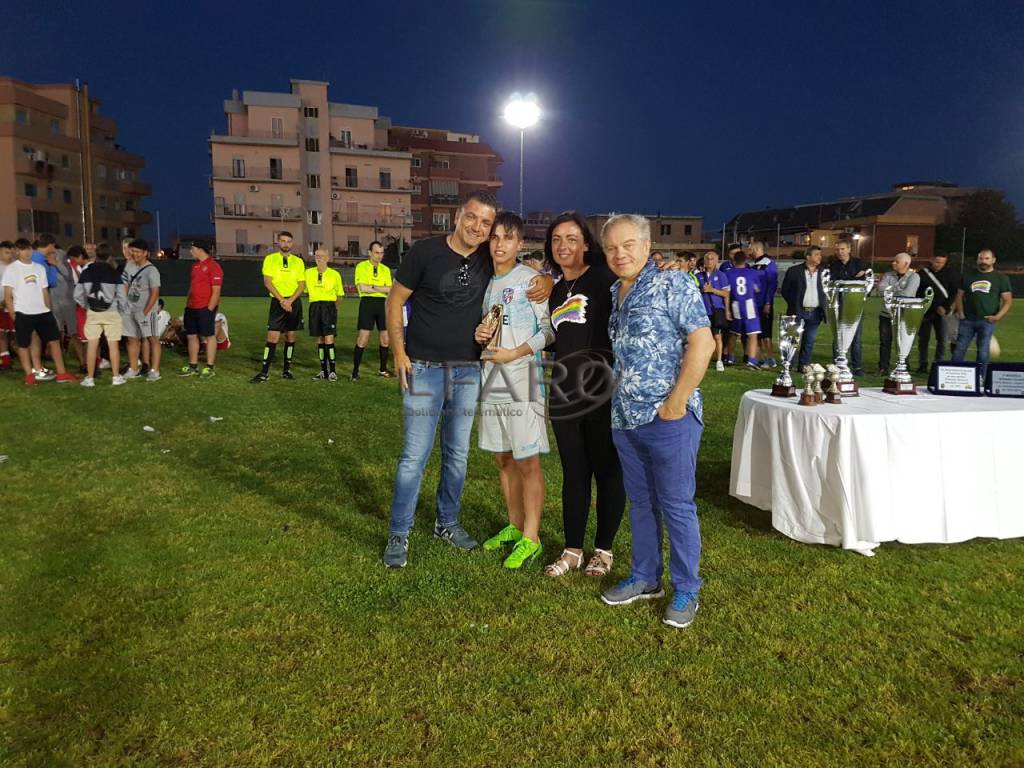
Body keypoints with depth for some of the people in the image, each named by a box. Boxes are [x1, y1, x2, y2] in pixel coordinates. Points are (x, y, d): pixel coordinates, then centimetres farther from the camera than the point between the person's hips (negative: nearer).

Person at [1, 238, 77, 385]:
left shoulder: (39, 267, 12)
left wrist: (48, 310, 11)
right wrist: (13, 315, -8)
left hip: (42, 312, 4)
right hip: (22, 313, -4)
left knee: (54, 340, 4)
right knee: (24, 345, 4)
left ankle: (61, 374, 9)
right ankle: (29, 375, 13)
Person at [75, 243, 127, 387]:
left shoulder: (86, 272, -1)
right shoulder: (114, 273, -9)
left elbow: (77, 295, 1)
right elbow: (122, 296, -8)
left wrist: (87, 306, 17)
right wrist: (122, 311, 8)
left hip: (92, 313, 2)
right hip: (111, 313, -2)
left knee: (92, 345, 5)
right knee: (113, 344, 4)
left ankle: (89, 378, 8)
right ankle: (116, 377, 7)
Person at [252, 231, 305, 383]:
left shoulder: (298, 261, 9)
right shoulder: (270, 259, 4)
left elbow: (302, 285, 3)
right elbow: (267, 282, -5)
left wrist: (290, 300, -12)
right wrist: (281, 300, -15)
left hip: (294, 302, 2)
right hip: (277, 302, -2)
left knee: (290, 336, 7)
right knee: (272, 337, -8)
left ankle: (287, 370, 17)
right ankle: (264, 372, -5)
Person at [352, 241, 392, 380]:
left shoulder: (385, 269, 13)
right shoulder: (361, 267, 0)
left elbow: (389, 289, 1)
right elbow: (363, 288, -13)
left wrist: (373, 287, -11)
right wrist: (381, 288, -5)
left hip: (382, 303, 5)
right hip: (367, 302, -5)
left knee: (385, 338, 6)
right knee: (363, 338, -8)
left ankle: (383, 369, 20)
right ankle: (355, 371, 0)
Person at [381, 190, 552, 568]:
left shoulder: (490, 261, 3)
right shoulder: (425, 251, -7)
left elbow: (524, 272, 18)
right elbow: (395, 300, -1)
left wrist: (545, 280, -7)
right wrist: (399, 352, -9)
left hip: (468, 370, 4)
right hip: (424, 367, -4)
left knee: (457, 453, 13)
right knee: (415, 455, -3)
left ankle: (447, 523, 30)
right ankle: (398, 535, 12)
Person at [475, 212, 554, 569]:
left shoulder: (531, 279, -5)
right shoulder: (486, 283, 13)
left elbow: (548, 329, -9)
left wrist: (516, 353, -18)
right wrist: (479, 334, 0)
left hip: (522, 381, -6)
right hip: (491, 380, 7)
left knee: (527, 462, -2)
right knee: (503, 459, 14)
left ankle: (530, 538, 7)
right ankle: (514, 526, 28)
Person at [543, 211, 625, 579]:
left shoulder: (603, 279, -6)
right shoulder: (555, 290, 15)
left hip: (602, 392, -6)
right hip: (565, 394, 6)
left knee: (607, 471, 7)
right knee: (573, 473, 13)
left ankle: (604, 550, 22)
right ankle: (572, 550, 24)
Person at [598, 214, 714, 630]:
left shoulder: (673, 285, -8)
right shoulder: (613, 294, 13)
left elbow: (702, 342, -16)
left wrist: (676, 402, -18)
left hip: (668, 418, -7)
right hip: (625, 418, 7)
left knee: (677, 505, 2)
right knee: (640, 502, 17)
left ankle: (686, 591, 17)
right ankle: (645, 577, 31)